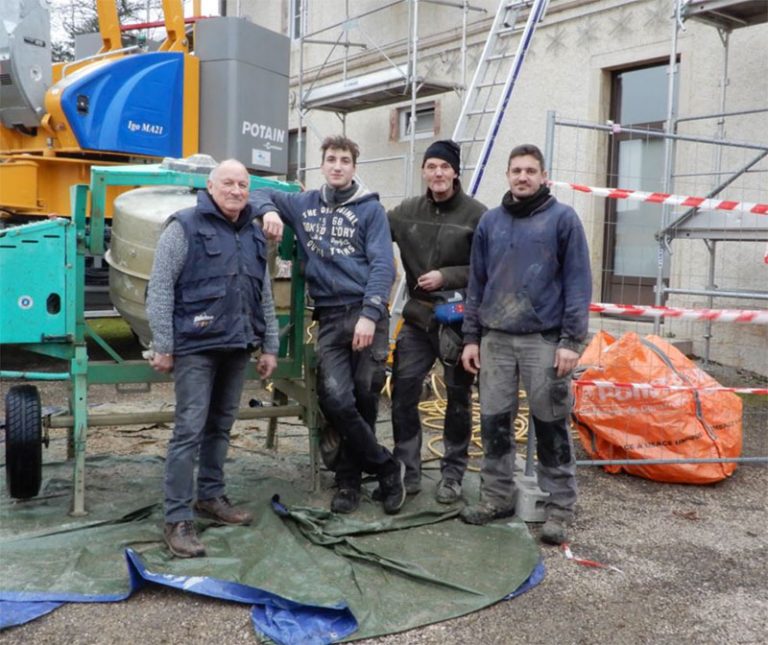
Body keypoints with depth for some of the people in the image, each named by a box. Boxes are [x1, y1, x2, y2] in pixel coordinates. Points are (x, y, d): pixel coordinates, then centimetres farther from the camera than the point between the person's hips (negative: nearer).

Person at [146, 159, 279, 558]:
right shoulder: (185, 227, -5)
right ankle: (177, 519, -1)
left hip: (237, 347, 6)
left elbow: (264, 296, 18)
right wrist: (162, 346, -12)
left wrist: (269, 346, 14)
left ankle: (211, 496, 28)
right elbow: (160, 288, -9)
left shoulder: (254, 236, 14)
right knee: (190, 429, -7)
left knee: (221, 426, 14)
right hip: (196, 347, -6)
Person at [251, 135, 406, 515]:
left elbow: (383, 265, -5)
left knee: (363, 398, -2)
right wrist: (269, 211, 1)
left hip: (367, 313, -2)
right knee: (336, 399, -10)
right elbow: (260, 194, 26)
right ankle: (387, 468, 7)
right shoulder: (303, 205, 14)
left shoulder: (370, 209, 4)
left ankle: (349, 477, 17)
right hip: (330, 317, 2)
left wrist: (369, 315, -17)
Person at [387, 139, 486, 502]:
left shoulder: (476, 215, -10)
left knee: (458, 398, 9)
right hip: (417, 317, 4)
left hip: (460, 320, -4)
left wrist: (447, 276, -17)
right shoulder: (407, 211, 5)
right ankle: (407, 472, 16)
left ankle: (452, 474, 23)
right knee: (403, 393, 2)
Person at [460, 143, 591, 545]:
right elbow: (476, 283, 13)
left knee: (550, 426, 3)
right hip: (495, 339, 4)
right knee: (494, 422, 8)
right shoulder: (490, 221, 11)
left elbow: (578, 282, -4)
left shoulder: (562, 218, -1)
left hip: (544, 340, -4)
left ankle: (559, 507, 15)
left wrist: (572, 340, -11)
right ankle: (496, 496, 23)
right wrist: (471, 337, 9)